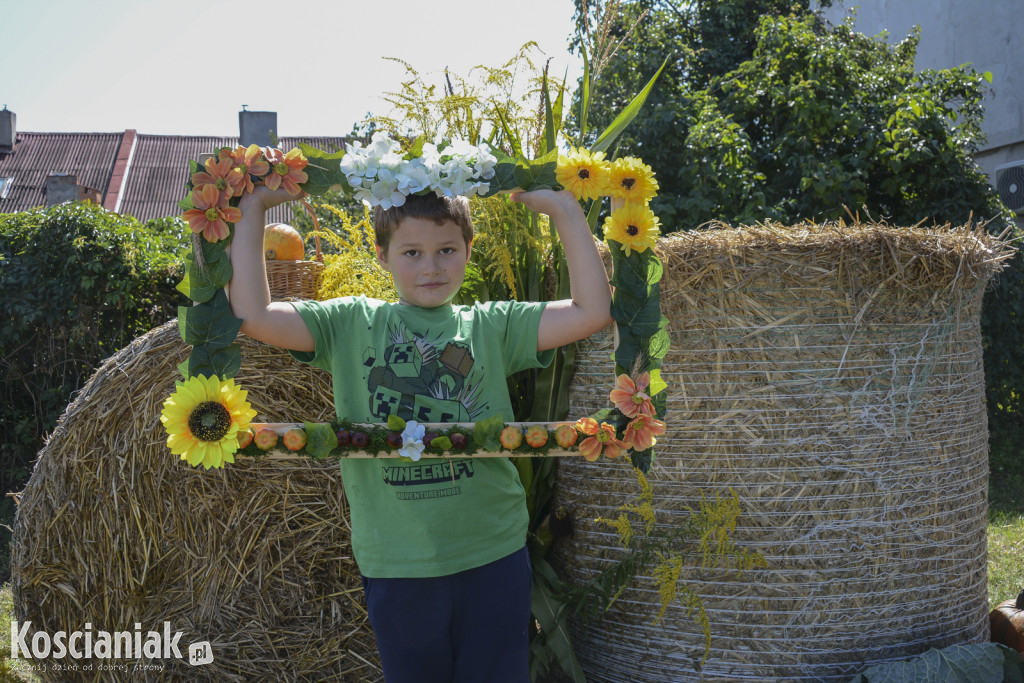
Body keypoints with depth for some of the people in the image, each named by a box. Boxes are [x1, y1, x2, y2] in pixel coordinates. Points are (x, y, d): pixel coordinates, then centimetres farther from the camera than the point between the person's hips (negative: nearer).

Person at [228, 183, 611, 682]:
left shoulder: (493, 326, 4)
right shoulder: (351, 324, 4)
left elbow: (592, 312, -5)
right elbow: (251, 314, -6)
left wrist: (565, 211, -5)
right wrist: (252, 209, -4)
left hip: (494, 556, 0)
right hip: (395, 564, 0)